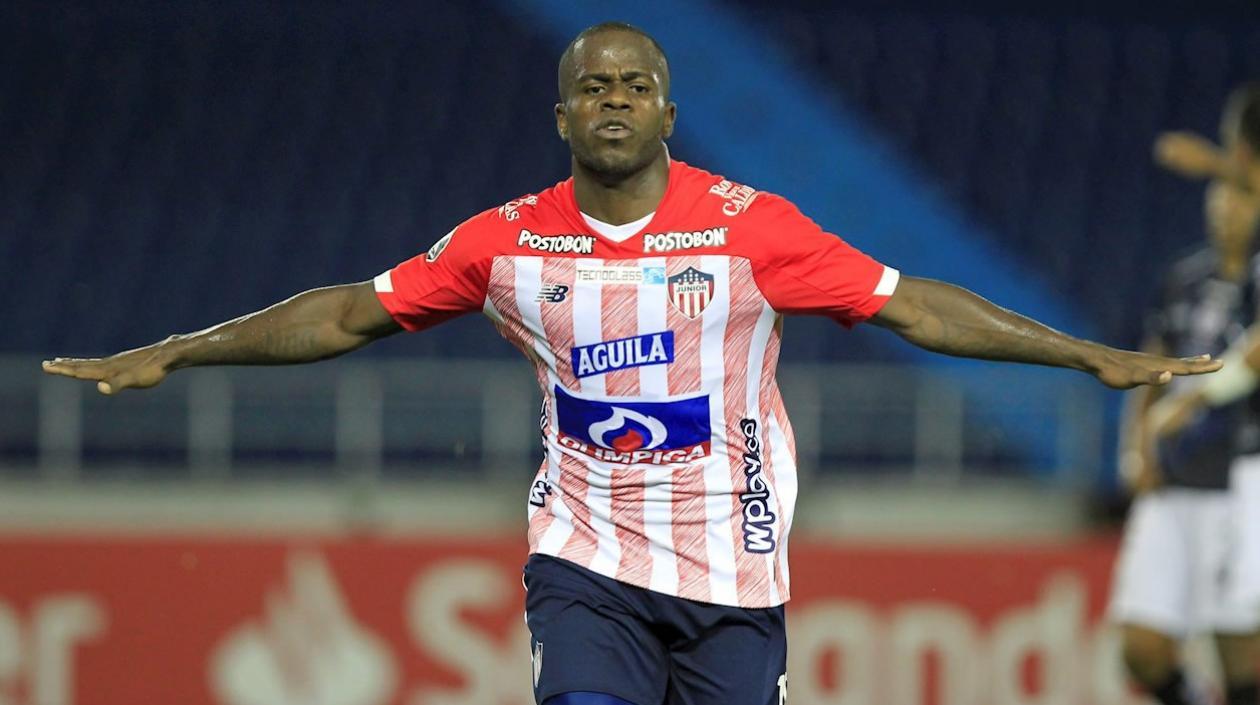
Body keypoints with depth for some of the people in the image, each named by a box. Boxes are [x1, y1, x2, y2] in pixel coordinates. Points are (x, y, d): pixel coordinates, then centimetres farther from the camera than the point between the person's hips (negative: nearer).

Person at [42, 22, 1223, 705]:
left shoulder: (751, 228, -6)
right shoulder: (512, 241, -1)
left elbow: (913, 306, -5)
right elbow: (353, 312, 6)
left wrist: (1094, 357, -9)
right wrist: (167, 356, 6)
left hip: (731, 573, 0)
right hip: (586, 558, 0)